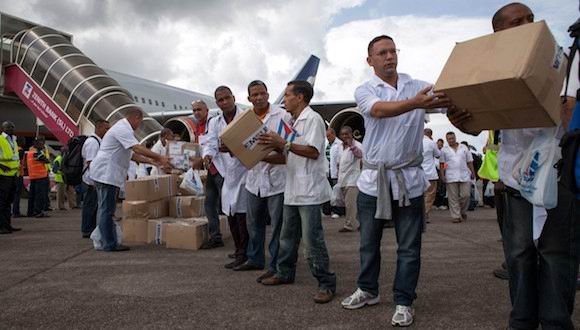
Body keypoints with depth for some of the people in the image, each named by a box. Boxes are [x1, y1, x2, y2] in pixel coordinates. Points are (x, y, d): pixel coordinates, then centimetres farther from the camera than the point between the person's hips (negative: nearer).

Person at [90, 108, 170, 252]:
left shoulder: (122, 129, 22)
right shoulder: (122, 129, -13)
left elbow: (132, 154, 22)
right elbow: (137, 148, -26)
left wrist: (152, 161, 15)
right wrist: (159, 157, -23)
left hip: (104, 174, 11)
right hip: (106, 174, -11)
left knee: (105, 209, 13)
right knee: (106, 210, -8)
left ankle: (105, 240, 20)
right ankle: (109, 244, -4)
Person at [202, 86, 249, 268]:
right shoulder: (214, 123, 11)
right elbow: (210, 144, -1)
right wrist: (207, 156, -23)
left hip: (245, 171, -7)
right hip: (227, 174, 7)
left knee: (242, 214, -6)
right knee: (231, 215, 15)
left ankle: (243, 255, 5)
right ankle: (240, 252, 31)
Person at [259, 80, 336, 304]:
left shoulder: (312, 119, -10)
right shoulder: (293, 122, 18)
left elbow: (313, 152, -20)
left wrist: (283, 144, -19)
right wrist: (275, 146, 5)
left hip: (309, 191, -9)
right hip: (292, 189, 9)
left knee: (312, 239, -7)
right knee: (287, 235, 18)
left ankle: (327, 284, 4)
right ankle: (285, 273, 33)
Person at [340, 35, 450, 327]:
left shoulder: (419, 87, 5)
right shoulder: (364, 90, 0)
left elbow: (450, 100, -10)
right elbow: (379, 110, -22)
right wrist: (416, 103, -40)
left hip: (408, 178, 0)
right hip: (373, 178, 0)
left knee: (409, 246, 5)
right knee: (369, 241, 13)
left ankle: (404, 301, 20)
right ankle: (368, 290, 32)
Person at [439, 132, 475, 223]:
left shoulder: (464, 148, 13)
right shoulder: (444, 150, 8)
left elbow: (469, 162, 15)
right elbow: (441, 164, 5)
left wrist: (472, 172, 9)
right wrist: (442, 175, -4)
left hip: (465, 176, 2)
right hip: (451, 177, -1)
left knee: (465, 195, -2)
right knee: (453, 198, -2)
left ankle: (463, 212, 22)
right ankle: (456, 216, 3)